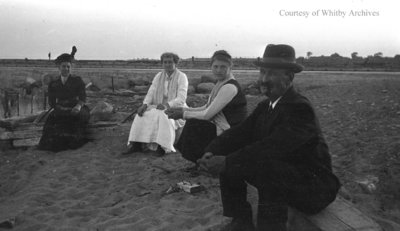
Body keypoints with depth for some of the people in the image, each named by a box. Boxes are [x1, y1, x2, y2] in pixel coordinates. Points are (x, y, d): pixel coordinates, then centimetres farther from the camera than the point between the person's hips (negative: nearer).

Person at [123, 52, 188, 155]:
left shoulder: (181, 77, -5)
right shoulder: (159, 76, 10)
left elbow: (181, 99, -15)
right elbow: (150, 93, 4)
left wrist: (167, 104, -31)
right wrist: (144, 105, -16)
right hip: (158, 107, 5)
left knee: (162, 116, -36)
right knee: (143, 114, -22)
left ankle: (162, 146, -39)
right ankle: (136, 144, -28)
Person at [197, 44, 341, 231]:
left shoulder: (300, 108, -23)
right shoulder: (266, 106, 4)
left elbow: (271, 147, -34)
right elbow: (240, 133, -4)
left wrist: (227, 162, -35)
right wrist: (211, 153, -21)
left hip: (313, 187, -9)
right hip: (276, 173, 9)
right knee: (229, 163, -2)